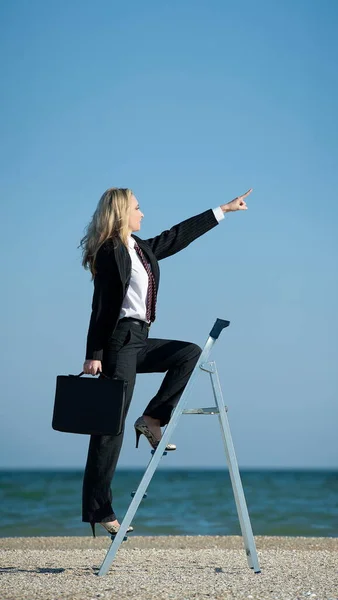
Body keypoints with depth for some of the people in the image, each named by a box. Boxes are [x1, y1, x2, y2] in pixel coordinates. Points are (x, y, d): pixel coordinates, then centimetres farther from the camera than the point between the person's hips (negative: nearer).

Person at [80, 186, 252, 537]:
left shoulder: (140, 249, 14)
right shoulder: (110, 253, -11)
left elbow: (178, 236, 22)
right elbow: (102, 307, -15)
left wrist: (223, 210, 27)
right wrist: (93, 355, -18)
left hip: (139, 341, 9)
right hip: (118, 341, -9)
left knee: (190, 353, 4)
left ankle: (152, 419, 3)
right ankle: (98, 511, -4)